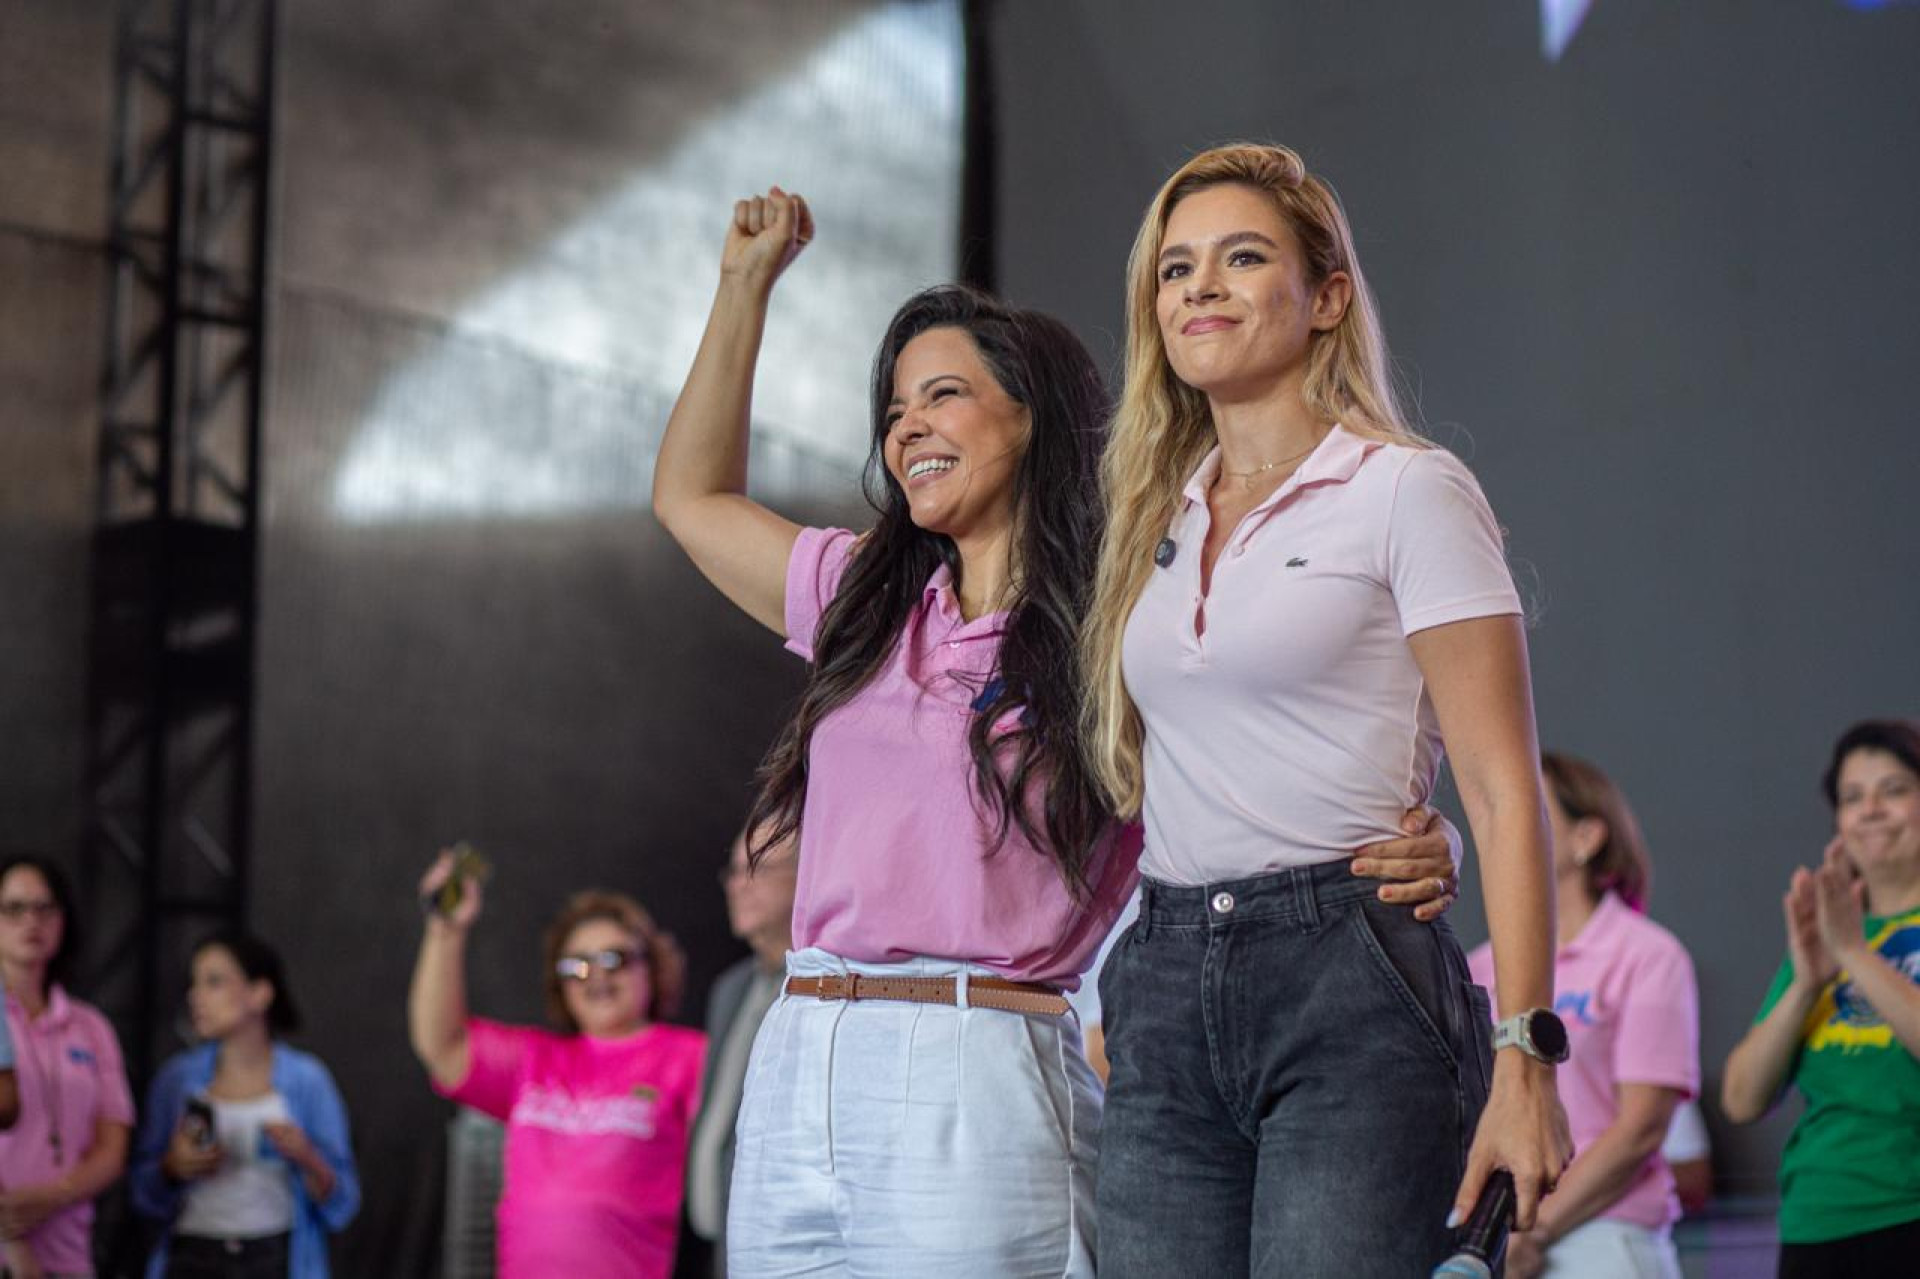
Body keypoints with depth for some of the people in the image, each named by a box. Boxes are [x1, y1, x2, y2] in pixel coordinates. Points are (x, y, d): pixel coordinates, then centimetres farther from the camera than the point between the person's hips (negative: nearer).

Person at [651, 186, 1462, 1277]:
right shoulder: (865, 599, 18)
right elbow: (694, 498, 33)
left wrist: (1419, 858, -22)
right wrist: (747, 285, 30)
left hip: (981, 1087, -6)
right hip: (795, 1075, 6)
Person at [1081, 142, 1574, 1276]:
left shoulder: (1407, 492, -1)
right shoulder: (1162, 516, 17)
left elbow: (1504, 796, -7)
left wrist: (1523, 1063, -14)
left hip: (1352, 980, -6)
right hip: (1166, 996, 6)